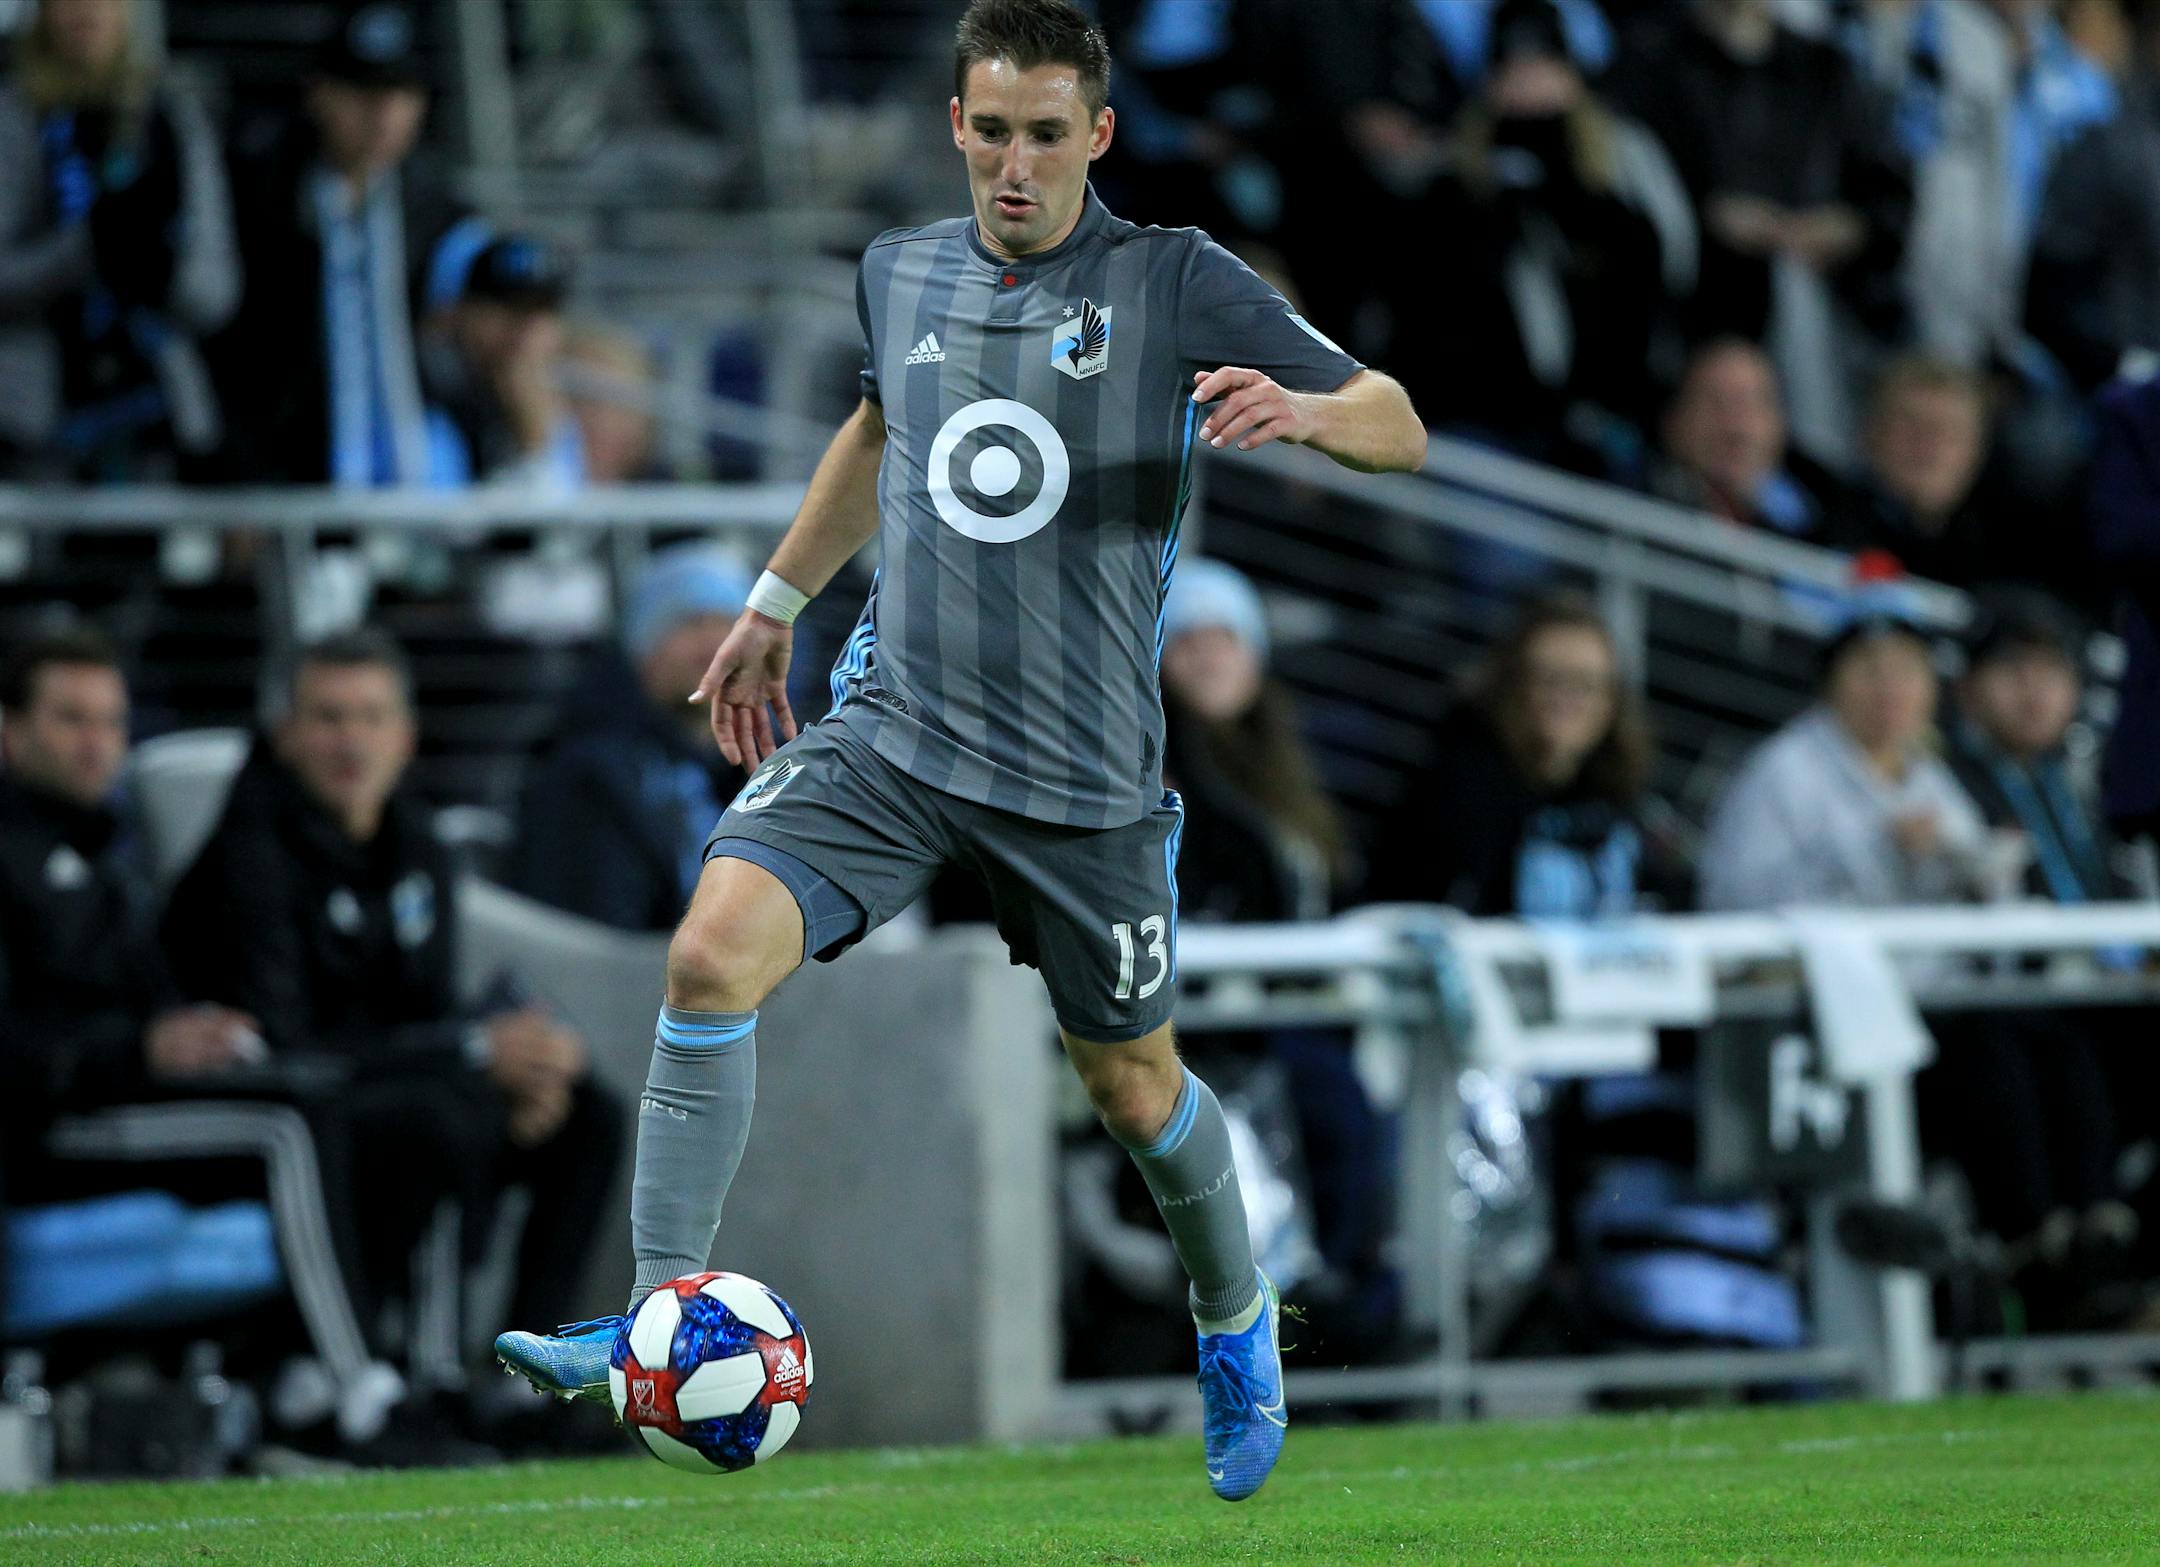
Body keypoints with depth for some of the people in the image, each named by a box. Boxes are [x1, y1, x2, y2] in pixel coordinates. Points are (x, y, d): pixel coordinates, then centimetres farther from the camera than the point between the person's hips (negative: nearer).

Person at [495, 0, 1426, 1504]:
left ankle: (1238, 1325, 42)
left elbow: (1399, 429, -5)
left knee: (1133, 1083, 11)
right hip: (890, 726, 2)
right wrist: (775, 602, 30)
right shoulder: (901, 274, 7)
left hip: (1082, 765, -2)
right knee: (714, 955, -21)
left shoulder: (1178, 283, -6)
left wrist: (1305, 410, -27)